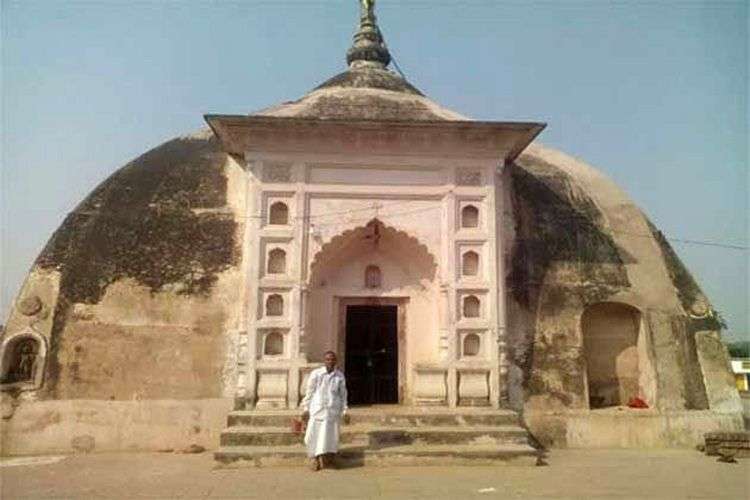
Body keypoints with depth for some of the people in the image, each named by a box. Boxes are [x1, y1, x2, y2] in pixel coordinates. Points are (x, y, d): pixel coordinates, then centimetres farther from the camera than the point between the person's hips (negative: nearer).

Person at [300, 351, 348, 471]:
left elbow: (343, 394, 10)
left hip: (333, 410, 1)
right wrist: (306, 408, 0)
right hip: (317, 408, -1)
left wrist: (344, 411, 6)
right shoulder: (315, 373, -1)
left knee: (330, 434, -2)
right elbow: (309, 392, 2)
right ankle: (314, 458, 13)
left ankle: (327, 457, 10)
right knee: (313, 434, -2)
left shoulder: (340, 376, 5)